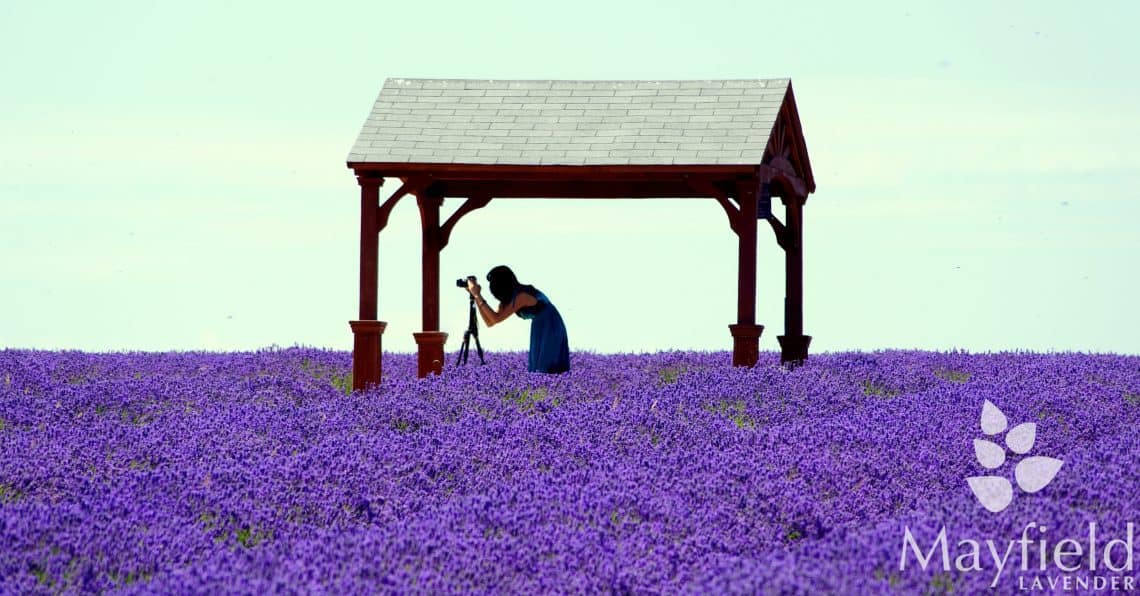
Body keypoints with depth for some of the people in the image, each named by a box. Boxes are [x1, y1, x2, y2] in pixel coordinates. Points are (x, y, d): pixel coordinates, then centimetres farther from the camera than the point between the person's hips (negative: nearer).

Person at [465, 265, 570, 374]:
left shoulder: (521, 296, -25)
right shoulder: (510, 297, 2)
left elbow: (496, 319, -26)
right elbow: (490, 322, 1)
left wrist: (477, 295, -23)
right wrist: (476, 297, -4)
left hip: (551, 331, -9)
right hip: (541, 332, 9)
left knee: (546, 371, -10)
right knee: (538, 371, 7)